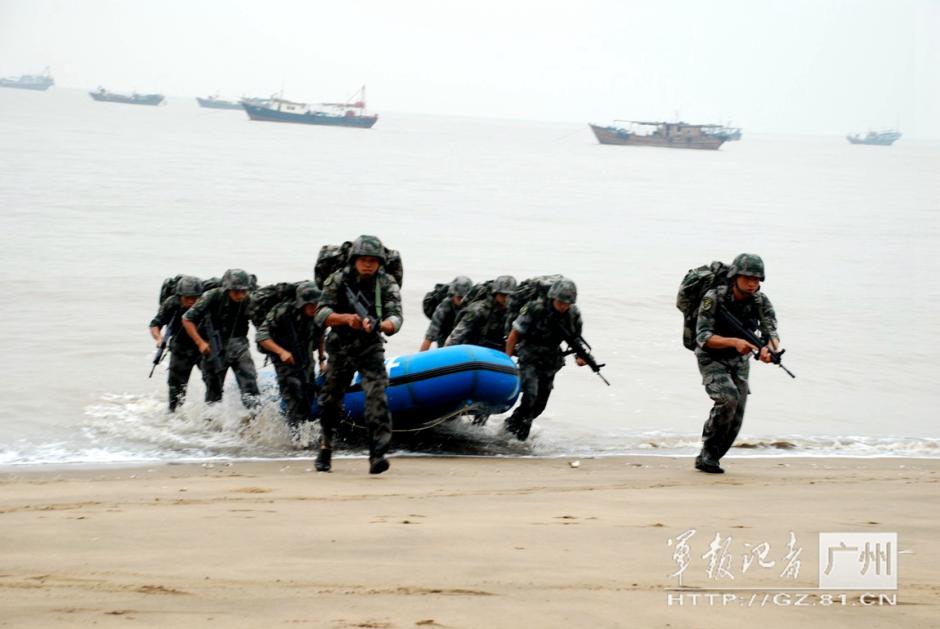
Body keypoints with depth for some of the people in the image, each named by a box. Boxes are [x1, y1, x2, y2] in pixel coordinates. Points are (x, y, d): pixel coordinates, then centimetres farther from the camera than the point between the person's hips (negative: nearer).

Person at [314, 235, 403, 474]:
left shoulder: (387, 284, -11)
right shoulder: (338, 280, -11)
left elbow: (395, 318, -22)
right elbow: (321, 315, -17)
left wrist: (379, 325, -45)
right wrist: (346, 318, -35)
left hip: (371, 347, -1)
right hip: (341, 347, 1)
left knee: (377, 396, -19)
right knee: (331, 400, 10)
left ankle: (378, 454, -24)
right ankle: (325, 448, 33)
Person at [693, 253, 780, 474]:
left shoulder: (761, 302, -13)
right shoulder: (713, 298, -24)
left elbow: (771, 332, -21)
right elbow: (703, 337, -29)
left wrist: (770, 349, -45)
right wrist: (734, 342, -44)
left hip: (739, 362, 5)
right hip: (712, 359, -4)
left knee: (736, 418, -2)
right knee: (728, 399, -27)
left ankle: (707, 460, 17)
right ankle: (708, 453, -13)